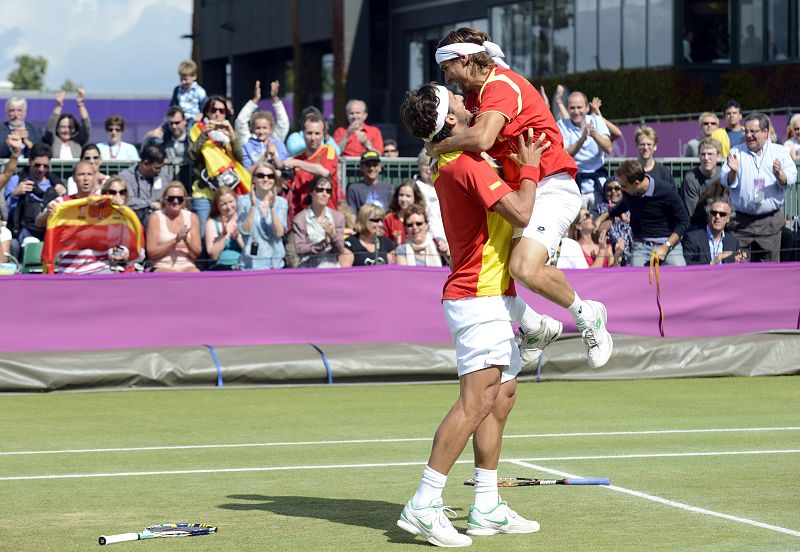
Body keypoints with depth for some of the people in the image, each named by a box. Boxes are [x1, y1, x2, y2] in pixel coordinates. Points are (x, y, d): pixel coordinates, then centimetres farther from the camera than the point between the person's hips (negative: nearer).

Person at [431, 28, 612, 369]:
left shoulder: (501, 85, -18)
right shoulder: (476, 92, 15)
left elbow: (481, 138, -33)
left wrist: (439, 147, -18)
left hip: (550, 189, -10)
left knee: (524, 268, -30)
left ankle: (587, 315, -4)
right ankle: (534, 328, 20)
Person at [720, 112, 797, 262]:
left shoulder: (779, 151, 6)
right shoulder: (736, 152, 9)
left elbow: (791, 178, -3)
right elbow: (726, 182, 2)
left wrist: (779, 174, -24)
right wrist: (733, 172, -19)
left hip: (771, 220, 0)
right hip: (741, 220, 0)